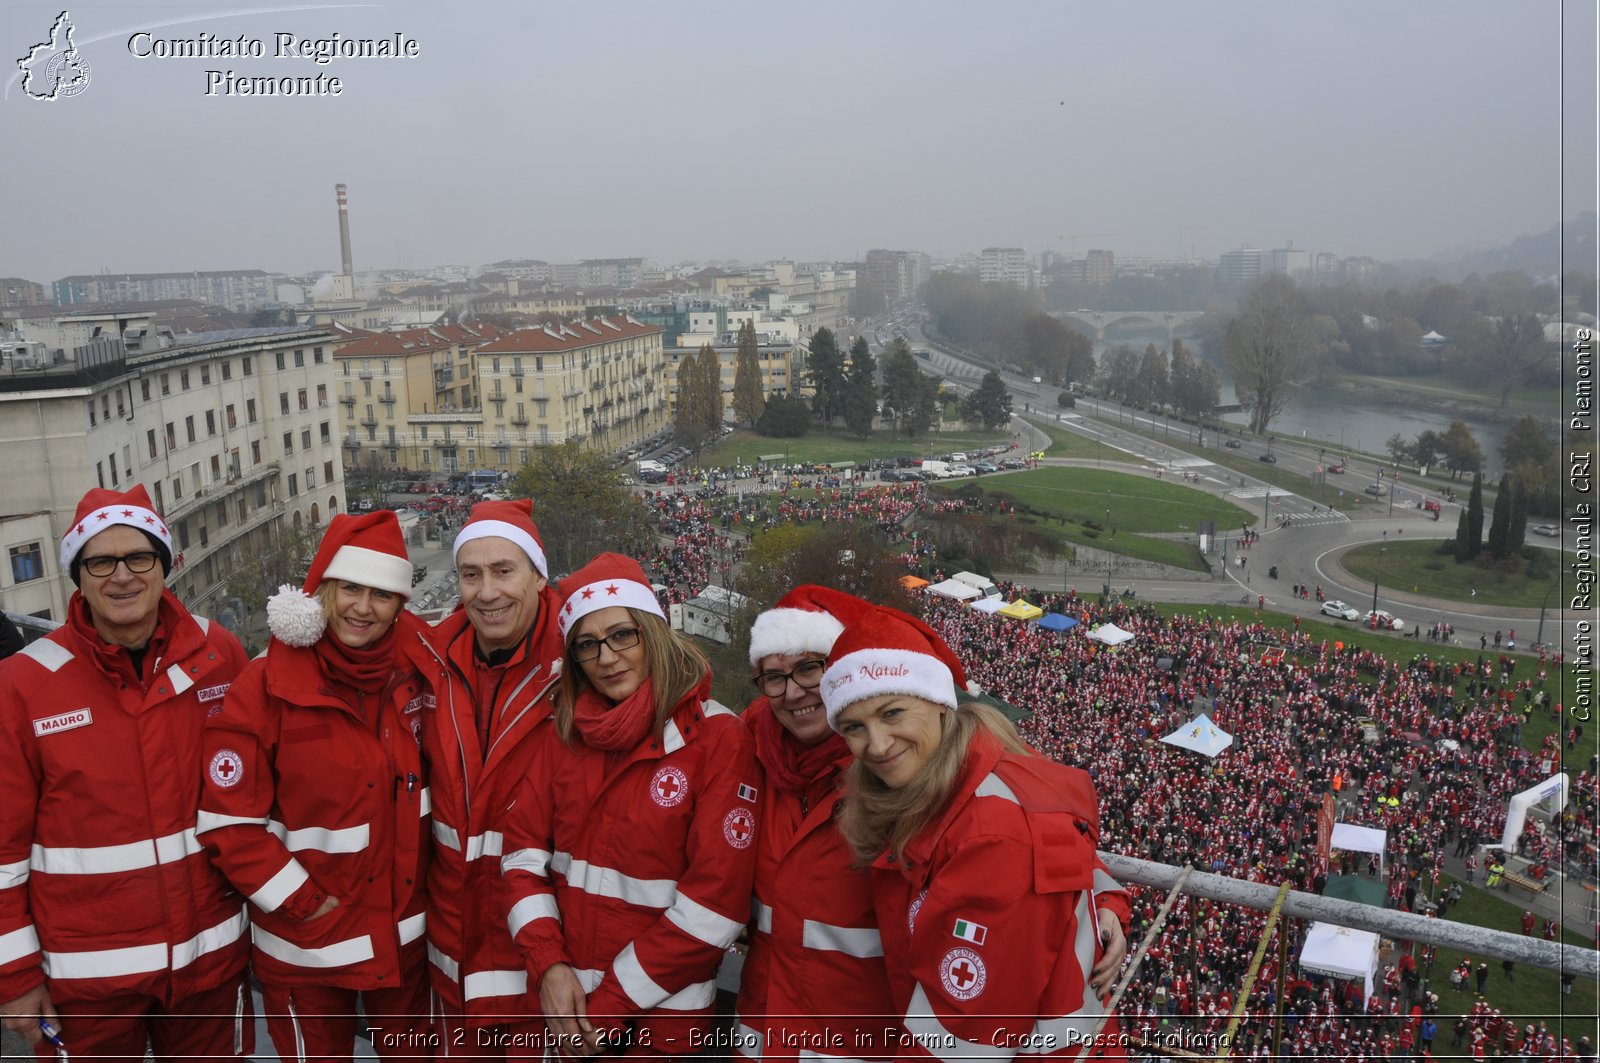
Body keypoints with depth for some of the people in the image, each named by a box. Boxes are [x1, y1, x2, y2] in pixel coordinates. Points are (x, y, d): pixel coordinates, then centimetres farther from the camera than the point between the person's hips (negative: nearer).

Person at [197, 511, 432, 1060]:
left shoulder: (416, 669, -5)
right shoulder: (267, 685, -15)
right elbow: (228, 822, -14)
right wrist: (304, 902, -14)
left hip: (409, 929, 3)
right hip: (307, 945, -3)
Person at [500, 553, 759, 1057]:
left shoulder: (719, 740, -15)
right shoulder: (563, 733, 0)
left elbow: (716, 898, -17)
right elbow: (523, 846, 0)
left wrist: (613, 1004, -14)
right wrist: (549, 963, -12)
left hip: (662, 1009, -4)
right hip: (566, 1000, 4)